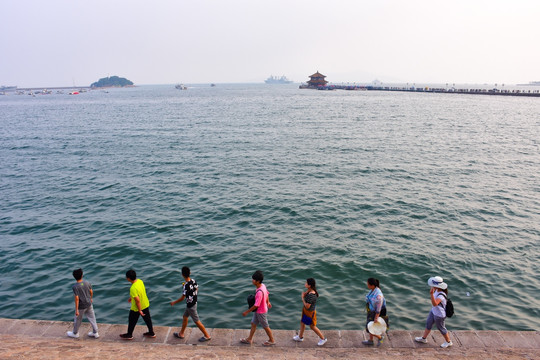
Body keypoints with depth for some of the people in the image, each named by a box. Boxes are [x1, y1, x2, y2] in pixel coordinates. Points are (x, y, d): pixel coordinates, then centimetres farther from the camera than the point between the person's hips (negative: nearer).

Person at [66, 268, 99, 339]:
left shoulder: (75, 287, -22)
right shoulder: (87, 283, -9)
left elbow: (77, 298, -22)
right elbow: (91, 292, 3)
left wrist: (76, 310, -16)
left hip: (81, 306, -4)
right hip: (89, 304, 4)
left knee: (77, 320, 17)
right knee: (92, 318, 15)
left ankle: (75, 333, 38)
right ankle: (95, 333, 24)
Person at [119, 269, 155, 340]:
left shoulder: (133, 288, -33)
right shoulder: (140, 281, -9)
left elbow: (137, 300, -30)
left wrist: (140, 310, -19)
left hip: (136, 308, -7)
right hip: (146, 304, 7)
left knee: (132, 321, 17)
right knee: (147, 319, 21)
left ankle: (129, 335, 37)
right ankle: (151, 333, 35)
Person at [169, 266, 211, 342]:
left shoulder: (186, 286, -30)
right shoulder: (193, 280, -8)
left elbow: (182, 298, -22)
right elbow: (196, 289, 9)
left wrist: (174, 302, -6)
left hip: (191, 305, -8)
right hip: (194, 302, 9)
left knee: (196, 321, 4)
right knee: (185, 317, 23)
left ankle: (207, 336, 14)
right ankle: (181, 334, 38)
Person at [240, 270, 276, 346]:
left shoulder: (259, 292, -37)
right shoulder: (263, 285, -10)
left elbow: (256, 305, -30)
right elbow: (267, 294, 8)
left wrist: (247, 312, -19)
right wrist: (268, 302, 27)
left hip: (261, 312, -9)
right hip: (258, 310, 9)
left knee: (265, 326, 12)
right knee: (253, 323, 21)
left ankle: (271, 340, 33)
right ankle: (249, 339, 38)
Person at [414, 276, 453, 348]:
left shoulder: (441, 295, -37)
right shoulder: (437, 290, -11)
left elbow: (435, 304, -53)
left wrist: (431, 294, -61)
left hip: (439, 315, -9)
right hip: (433, 311, 9)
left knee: (441, 328, 14)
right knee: (428, 323, 21)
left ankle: (448, 342, 39)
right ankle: (424, 338, 41)